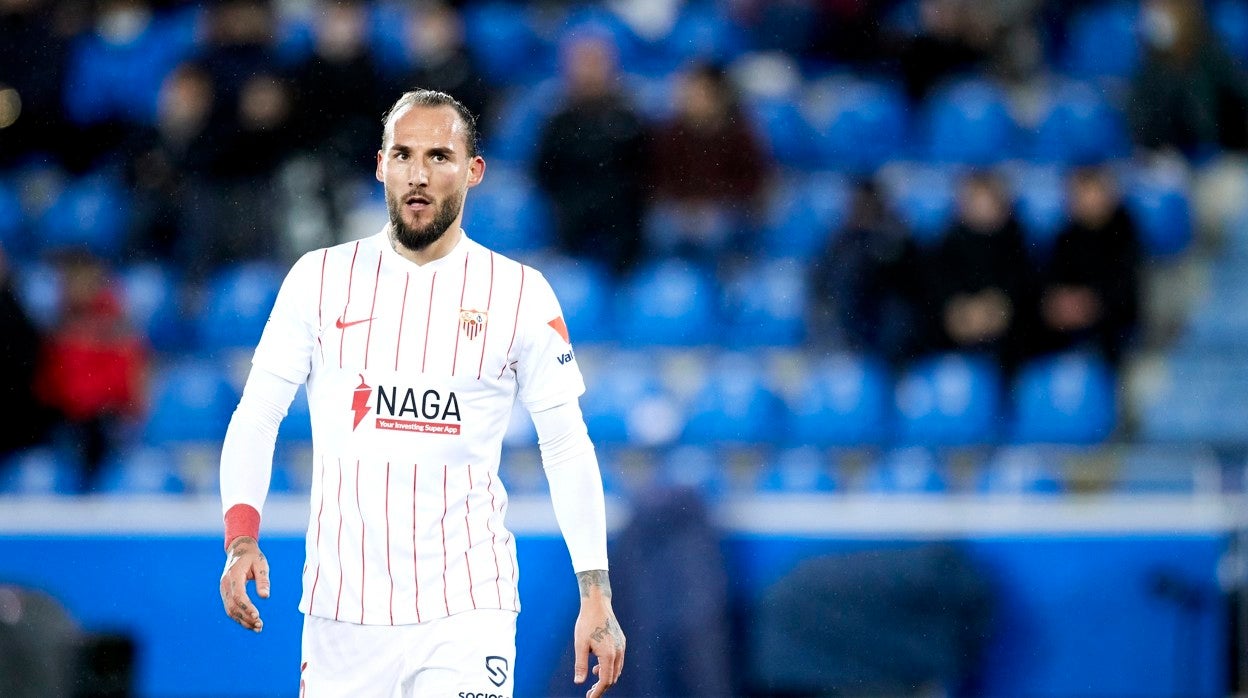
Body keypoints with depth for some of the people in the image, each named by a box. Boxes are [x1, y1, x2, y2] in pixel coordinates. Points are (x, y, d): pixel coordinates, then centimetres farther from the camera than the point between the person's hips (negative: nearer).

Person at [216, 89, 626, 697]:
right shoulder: (321, 277, 4)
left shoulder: (521, 294, 2)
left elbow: (567, 446, 5)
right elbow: (257, 415, 4)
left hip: (467, 607, -1)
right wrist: (241, 538, -12)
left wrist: (596, 596, -1)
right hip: (340, 611, 1)